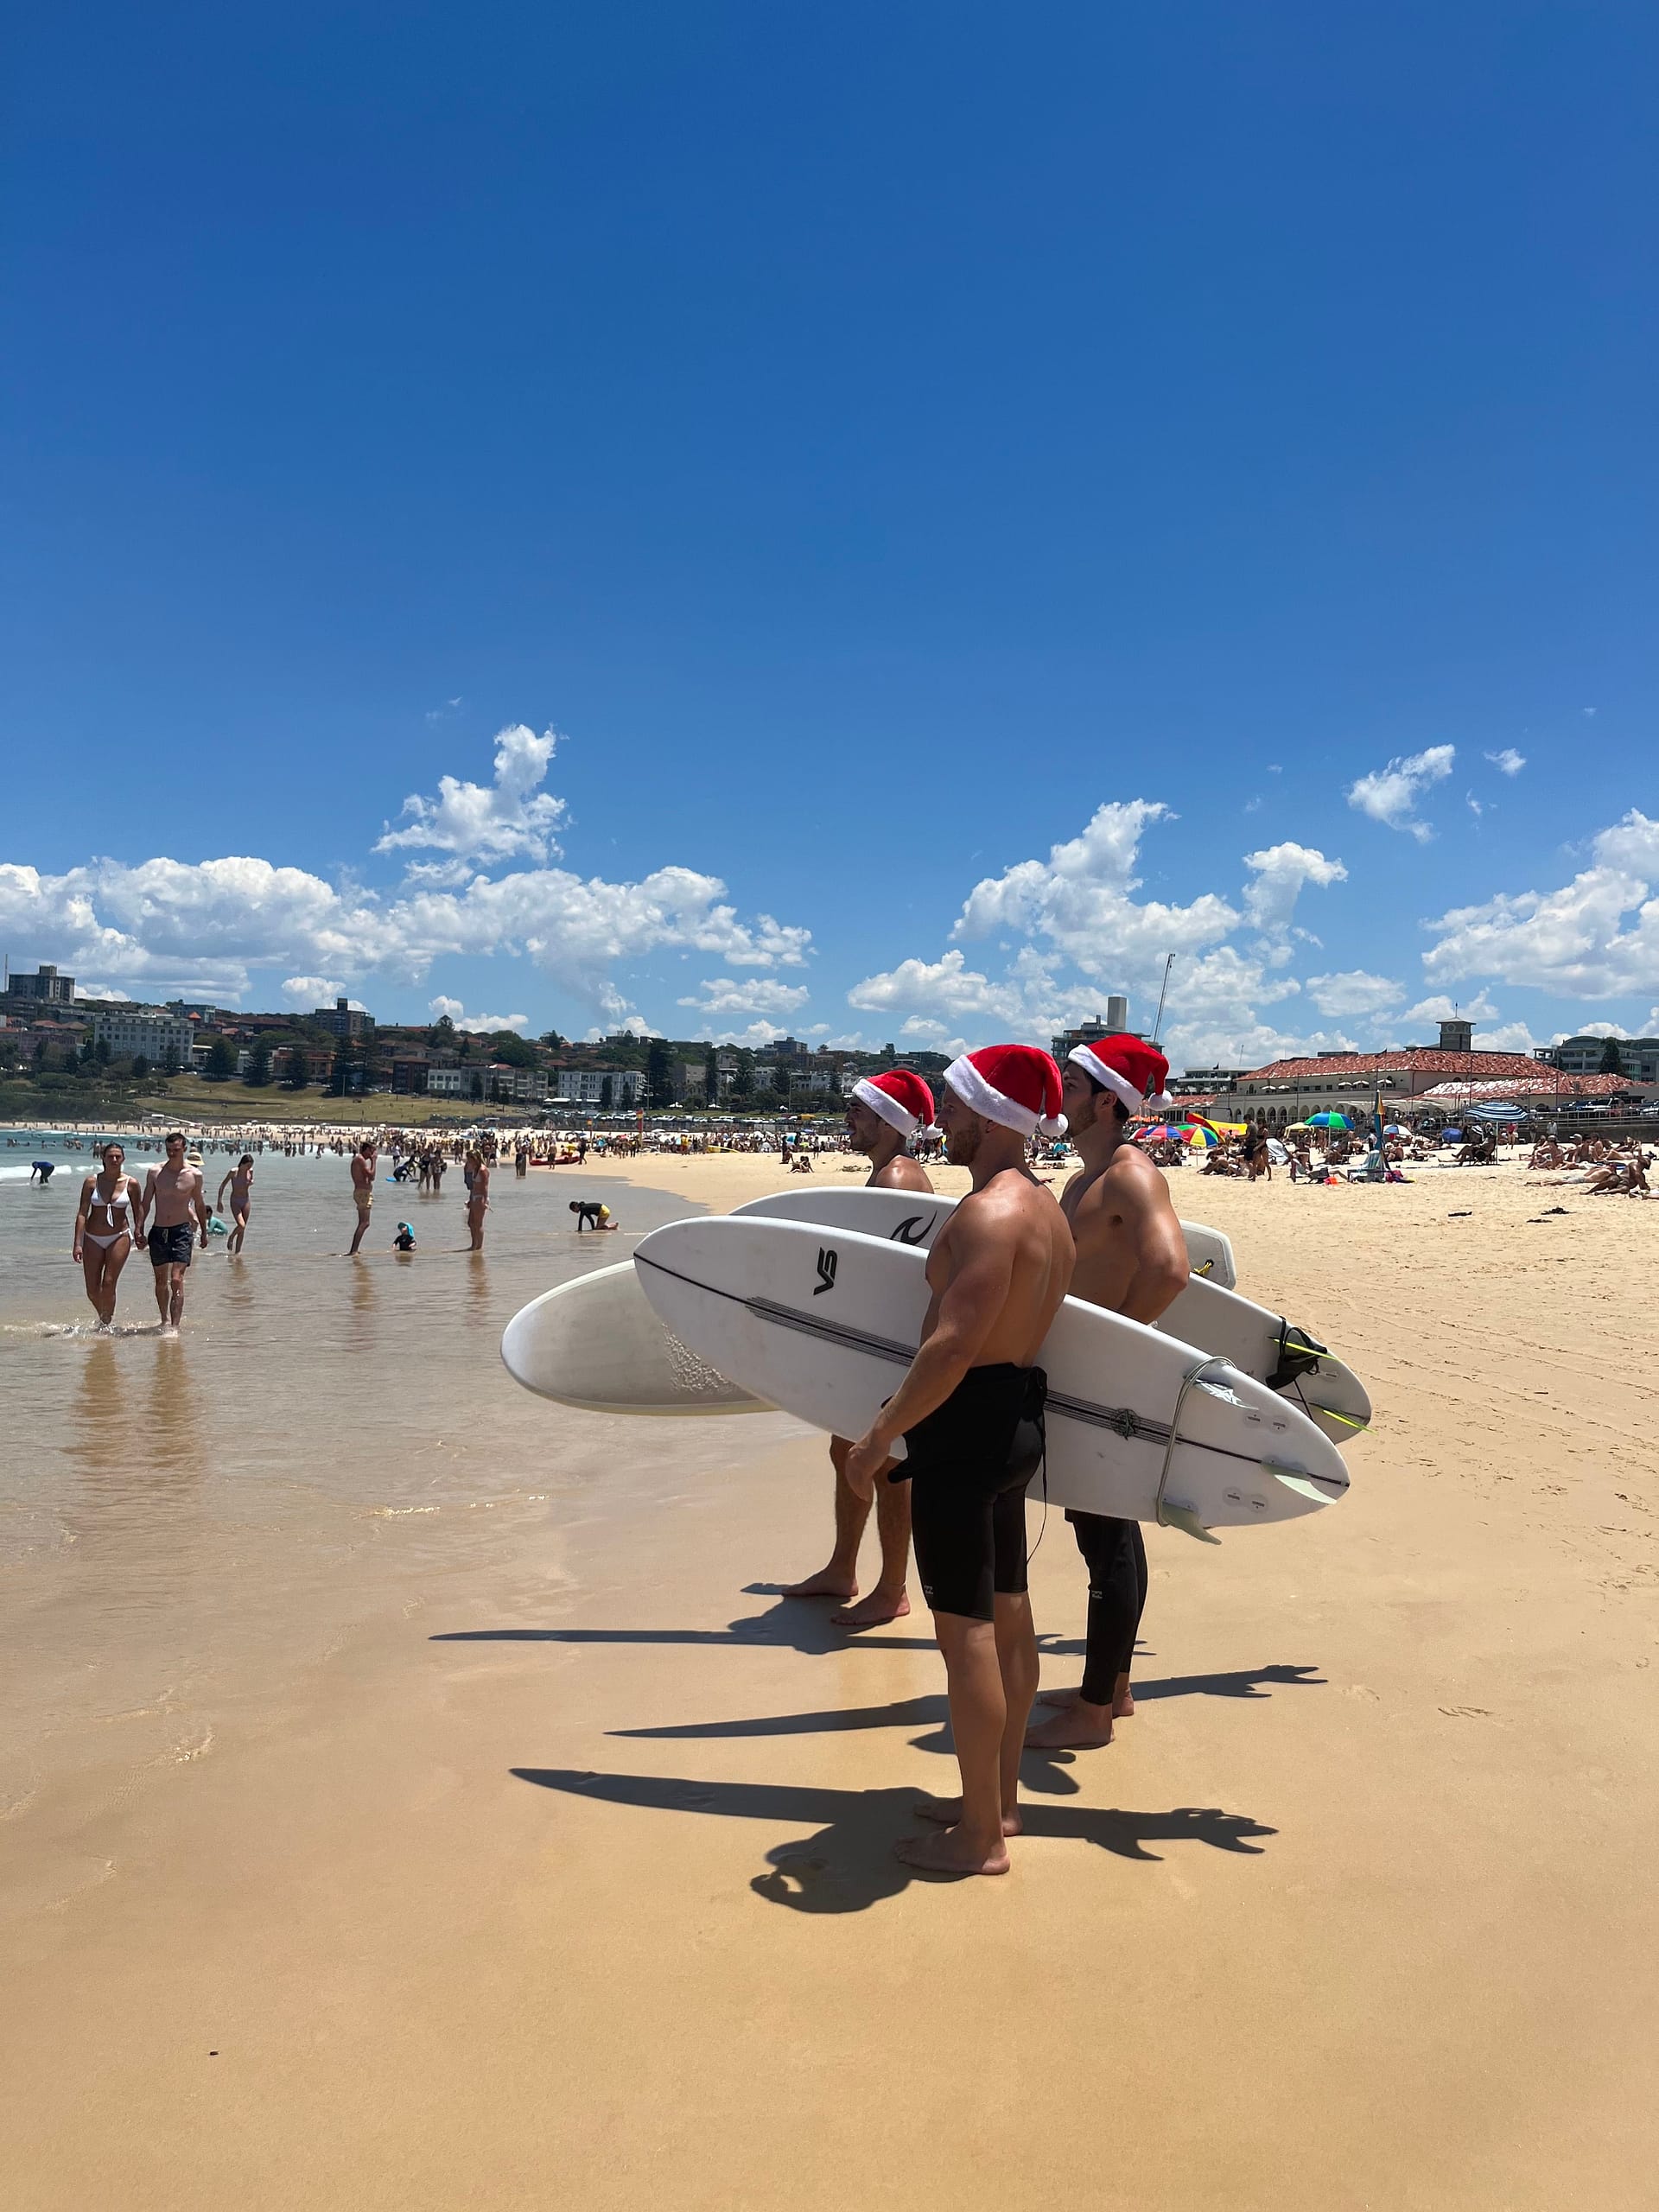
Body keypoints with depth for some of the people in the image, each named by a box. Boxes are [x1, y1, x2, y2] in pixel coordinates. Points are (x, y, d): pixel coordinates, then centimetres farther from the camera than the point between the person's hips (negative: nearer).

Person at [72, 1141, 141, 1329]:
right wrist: (78, 1243, -10)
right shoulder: (92, 1182, -3)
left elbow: (137, 1211, 6)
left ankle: (106, 1323, 5)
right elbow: (82, 1213, -5)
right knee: (92, 1290, 3)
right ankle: (103, 1318, 28)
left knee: (108, 1284, -9)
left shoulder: (131, 1184, -3)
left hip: (119, 1237, -2)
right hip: (93, 1239, 2)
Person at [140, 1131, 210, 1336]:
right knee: (161, 1282, 13)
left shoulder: (194, 1175, -2)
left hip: (181, 1231, -2)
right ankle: (165, 1321, 30)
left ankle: (174, 1327, -14)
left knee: (176, 1280, -13)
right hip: (158, 1232, 2)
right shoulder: (155, 1173, 1)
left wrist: (204, 1232, 16)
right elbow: (145, 1203, 6)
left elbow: (199, 1205, 11)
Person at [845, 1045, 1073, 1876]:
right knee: (1006, 1614, 17)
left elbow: (954, 1345, -27)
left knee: (965, 1629, 0)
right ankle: (1000, 1801, 32)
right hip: (1019, 1417, 11)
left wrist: (881, 1434, -18)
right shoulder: (1046, 1209, 11)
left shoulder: (987, 1212, -21)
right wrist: (908, 1408, 24)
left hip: (967, 1426, -10)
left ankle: (978, 1838, 11)